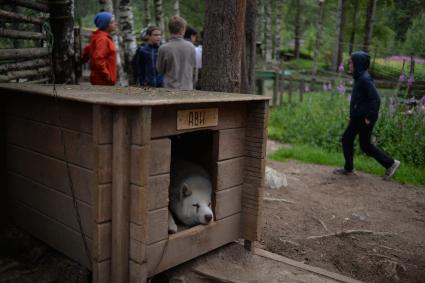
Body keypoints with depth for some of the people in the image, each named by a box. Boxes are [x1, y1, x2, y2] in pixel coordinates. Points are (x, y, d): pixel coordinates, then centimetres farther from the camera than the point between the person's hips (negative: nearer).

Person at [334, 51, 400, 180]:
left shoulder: (365, 79, -20)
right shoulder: (359, 77, 9)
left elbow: (376, 99, -24)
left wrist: (369, 117, -21)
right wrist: (352, 115, 17)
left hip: (364, 118, -9)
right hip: (357, 117, 9)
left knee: (365, 144, 2)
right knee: (347, 139, 11)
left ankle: (390, 163, 15)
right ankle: (348, 168, 20)